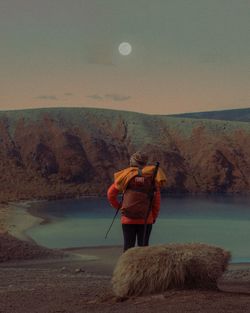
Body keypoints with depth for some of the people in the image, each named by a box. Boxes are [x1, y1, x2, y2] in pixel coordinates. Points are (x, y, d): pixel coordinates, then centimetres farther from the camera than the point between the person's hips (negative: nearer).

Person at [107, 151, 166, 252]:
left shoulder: (126, 176, 1)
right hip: (146, 219, 0)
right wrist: (154, 216, 10)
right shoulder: (152, 177, 1)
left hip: (128, 218, 0)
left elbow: (110, 193, 3)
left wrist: (118, 206, 15)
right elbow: (157, 200, 1)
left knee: (128, 246, 5)